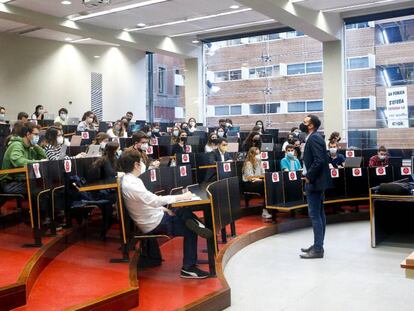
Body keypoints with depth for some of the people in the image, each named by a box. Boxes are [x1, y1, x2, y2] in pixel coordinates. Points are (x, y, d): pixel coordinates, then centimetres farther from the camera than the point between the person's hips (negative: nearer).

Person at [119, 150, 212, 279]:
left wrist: (164, 209, 7)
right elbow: (154, 200, -33)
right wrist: (181, 197, -27)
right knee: (190, 231, -5)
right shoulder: (131, 185, -25)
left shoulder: (129, 180, 5)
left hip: (154, 216, 9)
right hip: (154, 224, -9)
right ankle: (189, 268, -2)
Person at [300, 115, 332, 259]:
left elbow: (319, 160, -25)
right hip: (316, 181, 11)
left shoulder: (314, 138, -16)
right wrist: (308, 175, 11)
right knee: (319, 214, 13)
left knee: (315, 215, -7)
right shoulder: (313, 137, 16)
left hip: (314, 182, -10)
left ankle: (317, 249, -2)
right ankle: (318, 245, 21)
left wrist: (308, 177, -18)